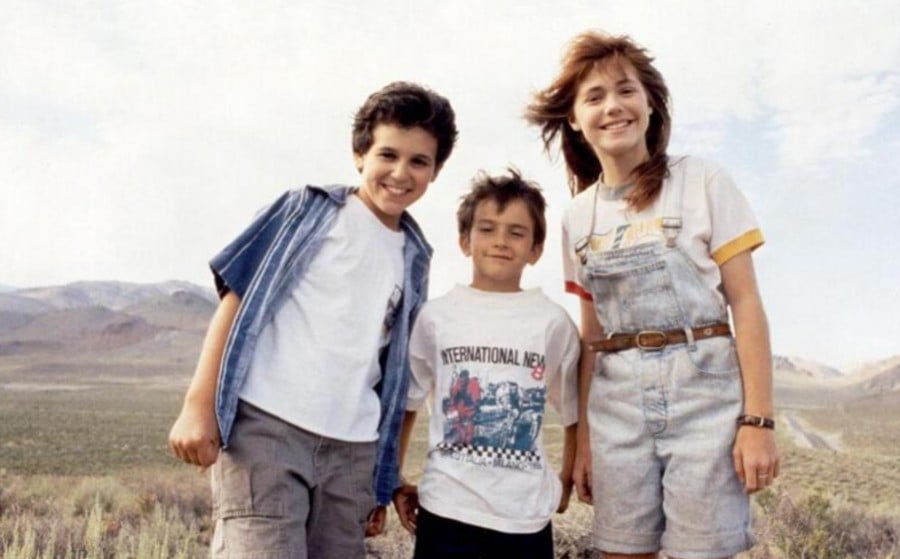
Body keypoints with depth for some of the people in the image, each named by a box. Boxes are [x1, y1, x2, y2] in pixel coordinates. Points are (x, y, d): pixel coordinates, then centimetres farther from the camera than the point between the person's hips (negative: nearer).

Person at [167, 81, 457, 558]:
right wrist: (199, 403, -11)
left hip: (353, 448, 5)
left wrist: (383, 481, 16)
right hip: (267, 424, -4)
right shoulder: (310, 210, 2)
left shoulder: (413, 259, 14)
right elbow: (238, 299, -2)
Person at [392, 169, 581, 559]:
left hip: (527, 514, 0)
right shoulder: (436, 316, -1)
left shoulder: (553, 323, -2)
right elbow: (405, 404, 7)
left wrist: (566, 481, 5)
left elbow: (574, 411, 8)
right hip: (446, 508, 0)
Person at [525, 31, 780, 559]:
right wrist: (583, 437, 8)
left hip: (704, 392, -3)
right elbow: (592, 334, 11)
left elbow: (745, 302, -4)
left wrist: (758, 419, -11)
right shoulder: (578, 216, 9)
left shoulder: (702, 181, 0)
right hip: (617, 403, 3)